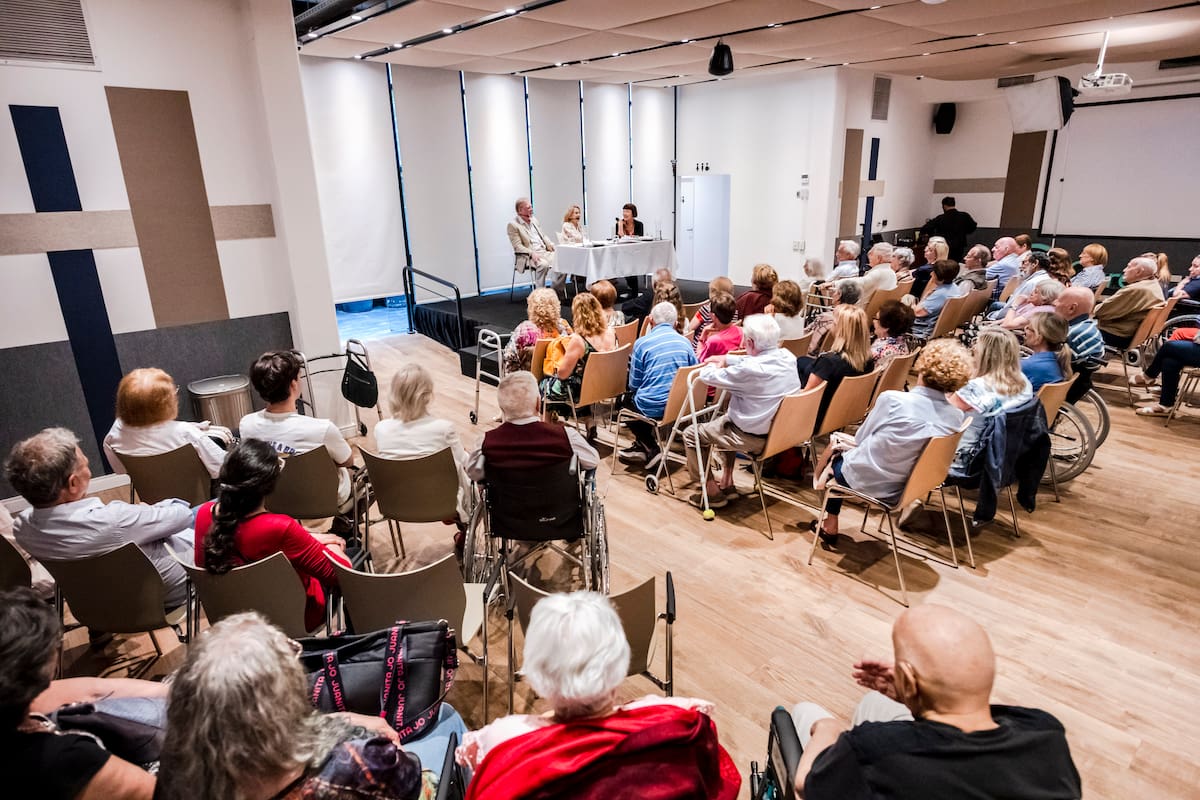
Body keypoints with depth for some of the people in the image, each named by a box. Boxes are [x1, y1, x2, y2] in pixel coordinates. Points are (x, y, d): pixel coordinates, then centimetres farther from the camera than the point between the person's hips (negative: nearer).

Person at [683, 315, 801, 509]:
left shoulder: (749, 370, -30)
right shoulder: (787, 357, -7)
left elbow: (707, 376, -15)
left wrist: (712, 365, 7)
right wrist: (727, 359, 18)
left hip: (754, 438, -8)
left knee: (691, 434, 10)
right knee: (724, 418, 34)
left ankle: (713, 493, 19)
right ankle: (727, 483, 36)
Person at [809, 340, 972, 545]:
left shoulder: (892, 399, -23)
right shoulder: (956, 417, -10)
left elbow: (860, 438, -7)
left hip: (865, 480, -5)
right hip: (901, 490, 5)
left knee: (837, 445, 25)